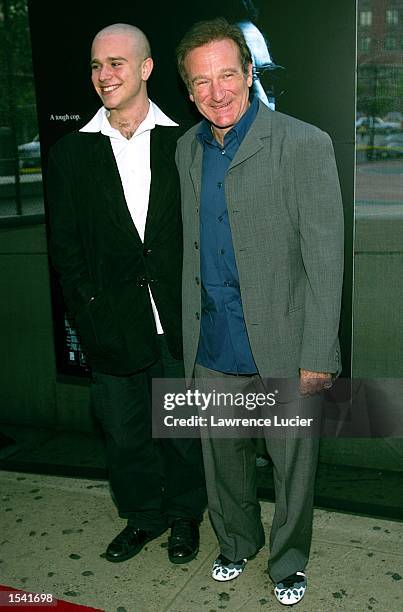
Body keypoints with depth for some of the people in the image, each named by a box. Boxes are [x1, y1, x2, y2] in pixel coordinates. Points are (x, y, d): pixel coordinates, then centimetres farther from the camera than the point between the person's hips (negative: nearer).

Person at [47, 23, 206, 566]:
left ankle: (184, 515, 38)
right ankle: (142, 516, 39)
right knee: (124, 433, 15)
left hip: (178, 323, -1)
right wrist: (92, 312, -5)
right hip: (113, 327, 1)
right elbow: (65, 244, 3)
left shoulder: (183, 144, 1)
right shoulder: (70, 153, 3)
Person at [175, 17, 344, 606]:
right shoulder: (187, 148, 5)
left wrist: (317, 357, -15)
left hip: (282, 347, -4)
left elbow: (325, 259, -14)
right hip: (213, 347, 5)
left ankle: (288, 561, 39)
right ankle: (236, 542, 46)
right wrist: (192, 332, 10)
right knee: (223, 455, 19)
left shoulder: (305, 145, -13)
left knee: (293, 463, 13)